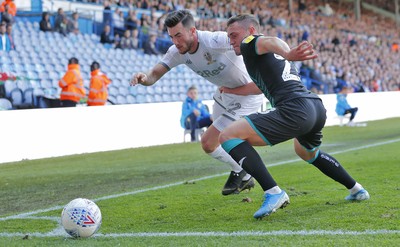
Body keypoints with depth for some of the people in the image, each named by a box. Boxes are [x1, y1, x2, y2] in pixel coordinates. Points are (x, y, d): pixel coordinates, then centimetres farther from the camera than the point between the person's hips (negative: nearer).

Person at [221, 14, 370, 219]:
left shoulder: (249, 43, 6)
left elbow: (270, 41, -19)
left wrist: (287, 54, -42)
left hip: (294, 109, -10)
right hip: (317, 108, 10)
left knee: (228, 136, -11)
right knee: (307, 153, 41)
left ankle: (273, 192, -19)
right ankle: (356, 189, 45)